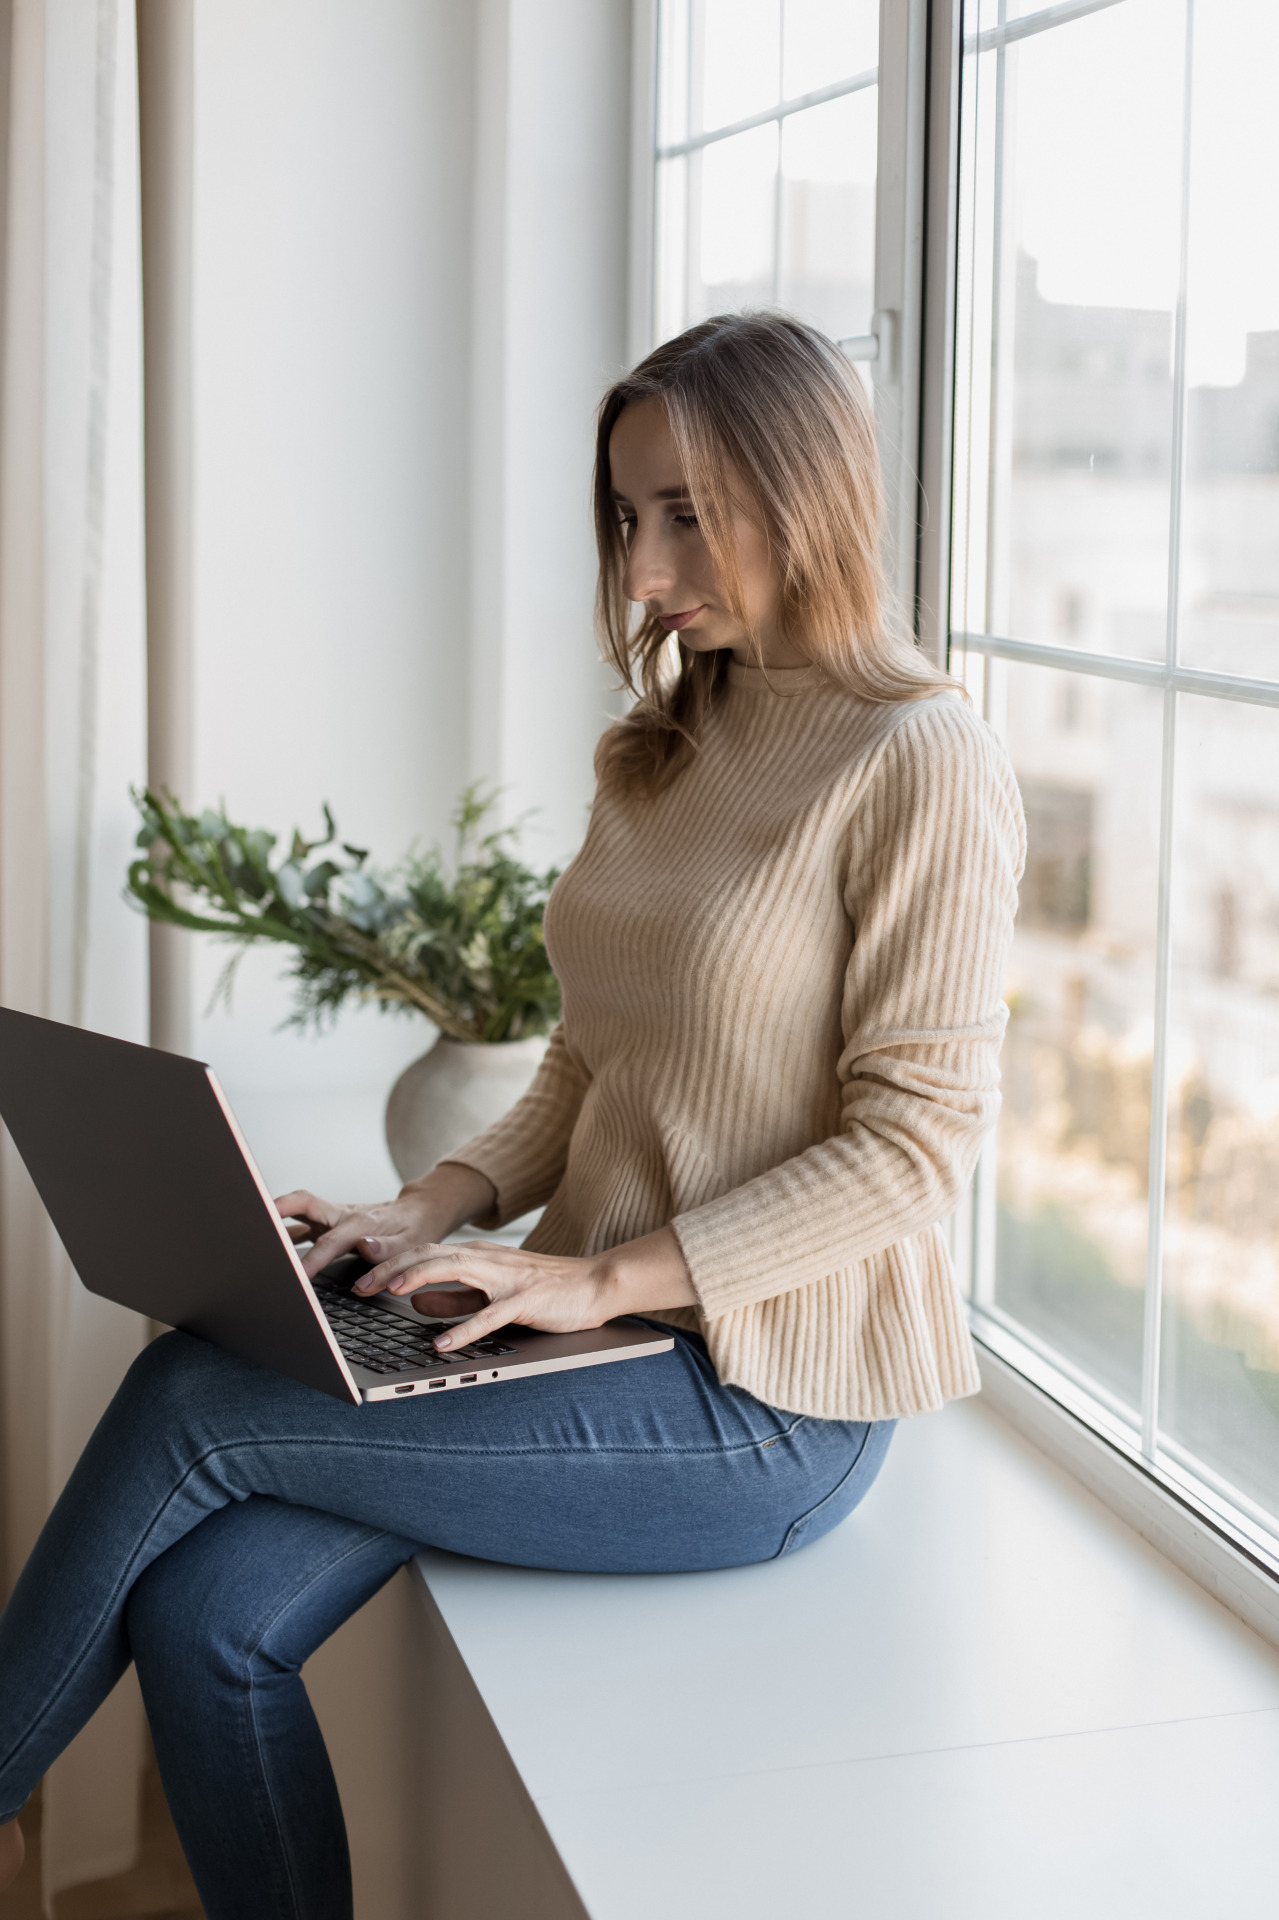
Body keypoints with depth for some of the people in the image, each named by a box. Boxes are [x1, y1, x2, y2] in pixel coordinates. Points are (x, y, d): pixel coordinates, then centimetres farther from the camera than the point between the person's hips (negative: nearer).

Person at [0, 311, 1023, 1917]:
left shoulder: (923, 766, -12)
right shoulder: (666, 747, 13)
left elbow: (913, 1143, -16)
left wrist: (604, 1279, -19)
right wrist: (432, 1211, 0)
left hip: (762, 1401, -7)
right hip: (609, 1332, 7)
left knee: (187, 1404, -14)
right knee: (201, 1617, -13)